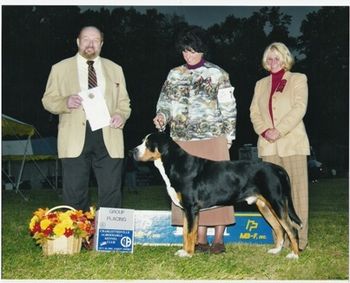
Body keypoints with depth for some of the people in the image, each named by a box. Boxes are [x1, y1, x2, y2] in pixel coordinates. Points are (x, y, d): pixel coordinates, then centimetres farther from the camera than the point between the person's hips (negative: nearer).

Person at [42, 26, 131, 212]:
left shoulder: (115, 69, 16)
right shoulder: (60, 68, 10)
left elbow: (124, 101, 17)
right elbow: (48, 100, 8)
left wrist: (121, 114, -6)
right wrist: (66, 102, -13)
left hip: (108, 136, 2)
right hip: (75, 138, -1)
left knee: (111, 193, 0)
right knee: (74, 195, 1)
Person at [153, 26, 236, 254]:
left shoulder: (217, 75, 3)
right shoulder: (175, 75, 12)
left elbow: (228, 109, 3)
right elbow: (165, 102, 15)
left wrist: (228, 137, -2)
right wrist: (162, 116, -6)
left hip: (213, 140, -3)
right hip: (183, 141, 3)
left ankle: (219, 238, 5)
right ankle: (201, 239, 10)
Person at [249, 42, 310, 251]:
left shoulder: (298, 79, 7)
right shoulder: (261, 84, 20)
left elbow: (299, 108, -6)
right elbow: (254, 112, 12)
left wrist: (279, 131, -15)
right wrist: (264, 131, -7)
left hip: (293, 142, -4)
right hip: (268, 145, 4)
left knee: (297, 189, -6)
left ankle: (300, 238, -3)